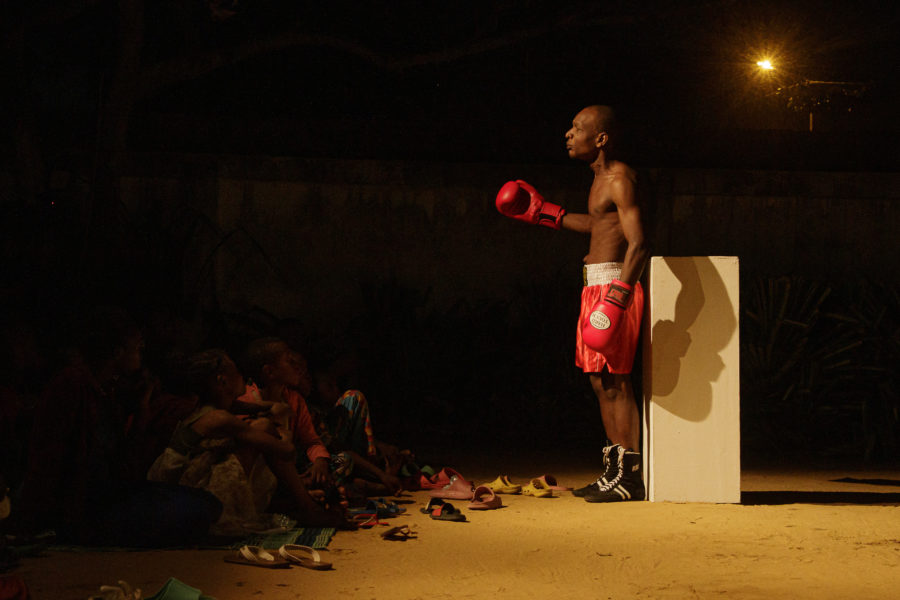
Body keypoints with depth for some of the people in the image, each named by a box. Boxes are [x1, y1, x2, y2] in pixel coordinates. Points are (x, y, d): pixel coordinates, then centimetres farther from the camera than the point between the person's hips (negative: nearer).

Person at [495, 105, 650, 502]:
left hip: (612, 285, -10)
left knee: (616, 382, -8)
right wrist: (543, 213, 32)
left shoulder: (619, 178, -13)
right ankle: (614, 471, 19)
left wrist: (619, 294, -32)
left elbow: (638, 243, -23)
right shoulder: (602, 177, 17)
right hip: (596, 287, 10)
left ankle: (630, 477, -4)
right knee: (601, 381, 12)